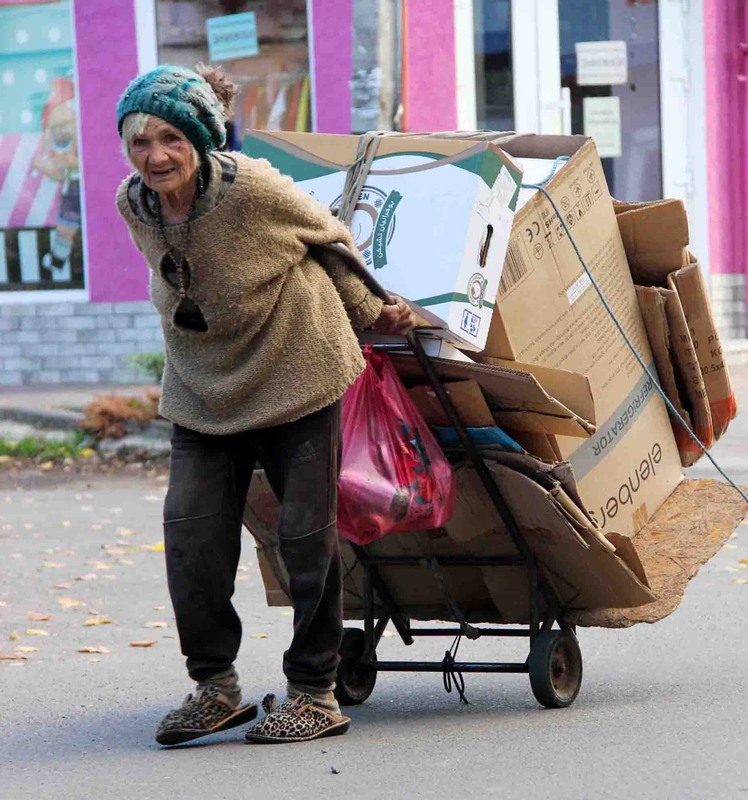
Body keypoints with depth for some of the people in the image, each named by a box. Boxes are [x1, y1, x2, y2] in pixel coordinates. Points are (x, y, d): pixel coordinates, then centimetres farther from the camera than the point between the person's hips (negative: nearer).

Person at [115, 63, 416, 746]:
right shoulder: (134, 205, -8)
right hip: (203, 389, 5)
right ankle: (215, 686, 11)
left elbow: (331, 238, -5)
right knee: (190, 532, -4)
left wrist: (370, 313, 7)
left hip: (297, 375, -4)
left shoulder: (253, 188, -23)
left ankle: (315, 694, 12)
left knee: (306, 534, 1)